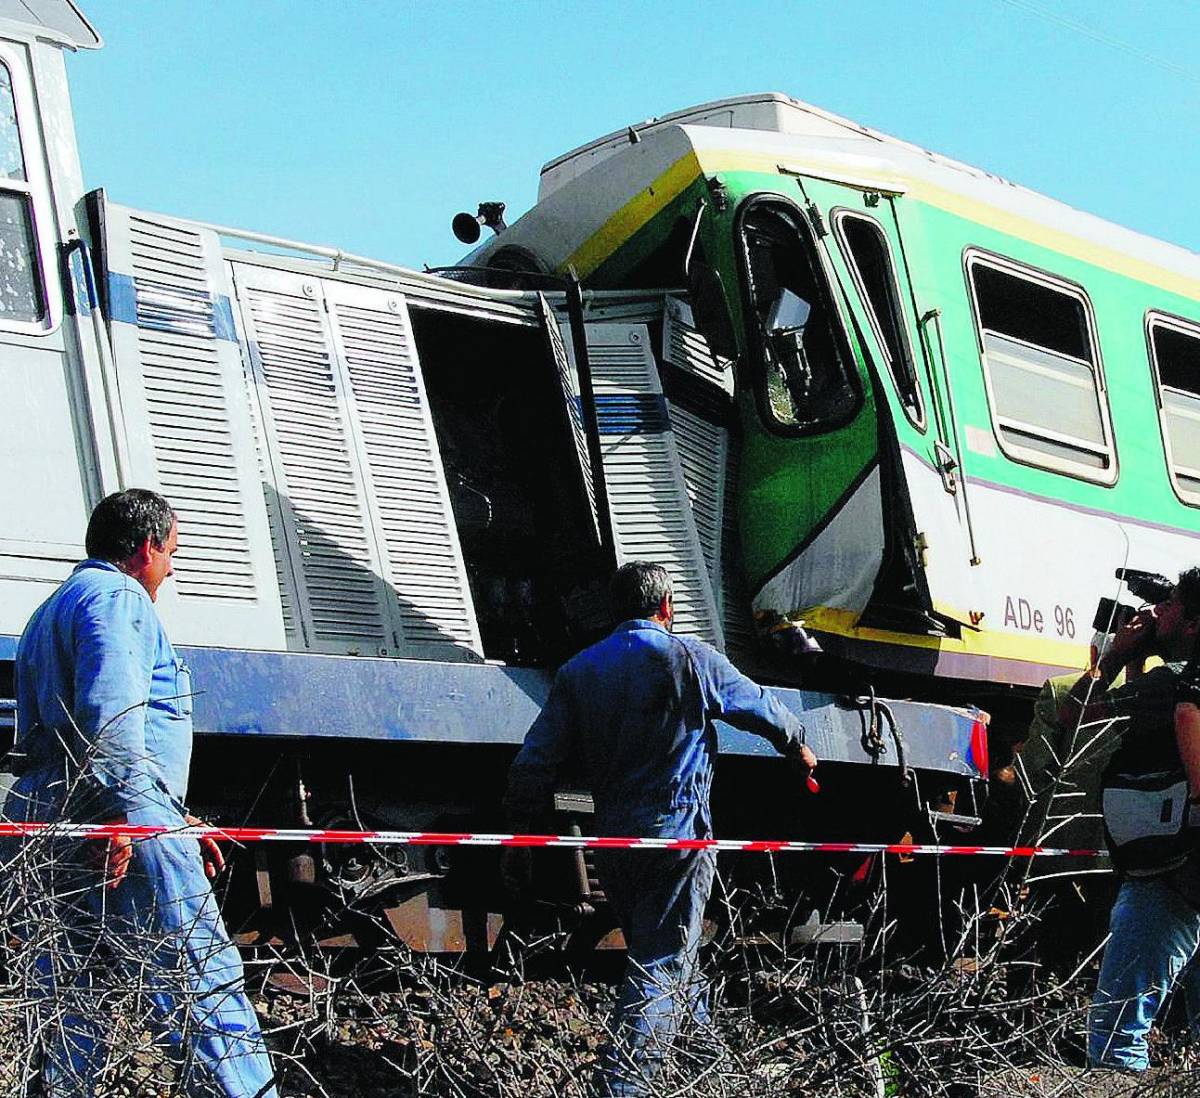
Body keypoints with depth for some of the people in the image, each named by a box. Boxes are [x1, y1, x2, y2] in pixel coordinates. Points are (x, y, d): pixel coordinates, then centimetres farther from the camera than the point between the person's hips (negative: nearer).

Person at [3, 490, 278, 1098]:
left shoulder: (49, 613, 30)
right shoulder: (118, 597, -1)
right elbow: (110, 711, -17)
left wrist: (176, 818, 30)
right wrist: (122, 813, -25)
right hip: (129, 828, -10)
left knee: (68, 1008, 8)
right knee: (204, 983, -11)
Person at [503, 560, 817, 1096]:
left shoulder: (578, 671, 5)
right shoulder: (691, 659, -5)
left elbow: (534, 760, 2)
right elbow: (761, 707, 9)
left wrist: (520, 828, 14)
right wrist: (798, 745, 29)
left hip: (611, 840, 5)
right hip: (677, 834, -5)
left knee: (662, 951, 23)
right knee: (660, 966, -6)